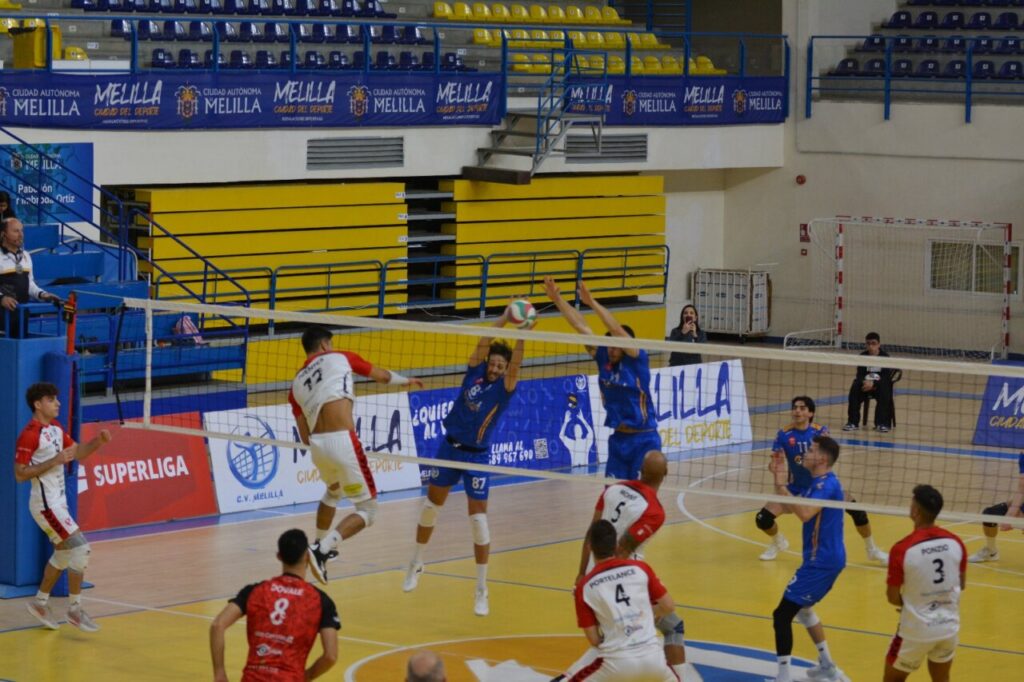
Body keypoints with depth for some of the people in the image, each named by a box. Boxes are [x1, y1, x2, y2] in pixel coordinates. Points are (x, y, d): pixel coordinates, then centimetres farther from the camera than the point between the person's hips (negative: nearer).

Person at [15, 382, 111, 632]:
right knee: (80, 548, -13)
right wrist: (54, 461, -24)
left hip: (58, 501, 10)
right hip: (45, 504, -10)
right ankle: (74, 609, -6)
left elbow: (78, 452, 14)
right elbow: (19, 474, -19)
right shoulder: (29, 435, -18)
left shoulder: (56, 428, 9)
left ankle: (40, 602, 31)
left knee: (63, 554, 18)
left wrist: (98, 441, -5)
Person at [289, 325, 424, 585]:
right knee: (367, 510, 2)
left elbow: (305, 437, 16)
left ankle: (320, 546, 46)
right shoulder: (338, 357, 10)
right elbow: (382, 376, 25)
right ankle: (321, 551, -15)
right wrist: (406, 380, 45)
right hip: (342, 442, -6)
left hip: (317, 445, 6)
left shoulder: (297, 384, 18)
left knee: (333, 491, 37)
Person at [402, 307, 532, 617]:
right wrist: (505, 317, -23)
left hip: (477, 456, -3)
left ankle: (481, 591, 0)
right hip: (449, 447, 4)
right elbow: (484, 343, -14)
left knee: (478, 518, -8)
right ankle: (416, 564, 39)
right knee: (431, 506, 16)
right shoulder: (475, 372, -1)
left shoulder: (504, 388, -9)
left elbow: (515, 364, -26)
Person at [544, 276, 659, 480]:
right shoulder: (604, 357, 1)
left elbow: (617, 330, -26)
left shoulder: (637, 359, -12)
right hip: (618, 438, 5)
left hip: (644, 439, -5)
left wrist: (592, 303, -33)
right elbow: (581, 326, -2)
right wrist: (557, 299, -7)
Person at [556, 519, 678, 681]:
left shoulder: (585, 587, 0)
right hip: (651, 657, 3)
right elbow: (669, 607, 9)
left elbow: (594, 640, 0)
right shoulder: (641, 568, 4)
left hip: (616, 662, -3)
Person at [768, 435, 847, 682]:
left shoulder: (827, 484, -19)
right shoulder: (816, 483, 12)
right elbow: (785, 507, 16)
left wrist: (783, 486, -28)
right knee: (802, 608, 29)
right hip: (824, 559, 11)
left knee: (782, 614, -11)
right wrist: (779, 478, 6)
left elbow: (805, 513, -34)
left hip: (822, 562, -11)